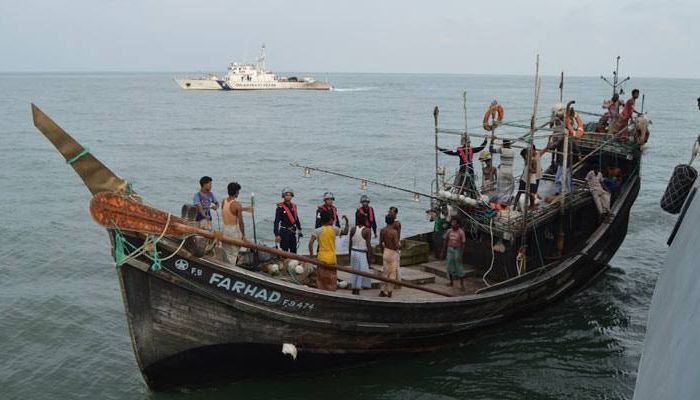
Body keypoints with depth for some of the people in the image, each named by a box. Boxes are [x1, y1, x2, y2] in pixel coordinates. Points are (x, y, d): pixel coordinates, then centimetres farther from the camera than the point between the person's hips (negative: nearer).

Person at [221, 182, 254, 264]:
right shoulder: (237, 204, -17)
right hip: (234, 230, -6)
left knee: (226, 253, 17)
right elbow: (240, 222, -16)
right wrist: (243, 235, -7)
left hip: (225, 229, 6)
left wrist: (245, 209, 33)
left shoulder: (224, 201, 3)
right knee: (233, 254, 5)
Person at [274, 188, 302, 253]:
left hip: (293, 231, 6)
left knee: (293, 250, 13)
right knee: (285, 251, -2)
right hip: (284, 231, -6)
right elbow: (276, 221, -14)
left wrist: (299, 230, 19)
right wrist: (277, 235, -19)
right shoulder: (280, 207, -11)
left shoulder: (294, 206, 9)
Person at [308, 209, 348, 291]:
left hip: (321, 258, 1)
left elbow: (310, 243, -14)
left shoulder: (317, 231, -5)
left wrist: (311, 254, -5)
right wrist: (346, 222, 17)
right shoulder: (334, 229, -4)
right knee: (331, 280, 10)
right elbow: (345, 232, 10)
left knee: (321, 280, 11)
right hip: (332, 259, 0)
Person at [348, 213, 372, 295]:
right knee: (362, 272, 4)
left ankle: (354, 288, 18)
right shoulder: (367, 231, -12)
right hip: (362, 254, -5)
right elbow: (368, 245, -14)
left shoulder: (353, 229, 0)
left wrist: (349, 255, 15)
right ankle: (357, 289, 3)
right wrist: (370, 258, -8)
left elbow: (350, 243, 4)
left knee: (354, 271, 14)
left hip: (353, 252, 5)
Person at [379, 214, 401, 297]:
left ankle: (383, 291, 17)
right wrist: (400, 244, 0)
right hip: (393, 253, -5)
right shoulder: (394, 232, -20)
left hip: (386, 252, 5)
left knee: (385, 272, 15)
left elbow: (380, 243, 4)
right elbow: (397, 246, -22)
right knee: (392, 273, 8)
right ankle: (389, 291, 14)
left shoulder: (382, 230, -3)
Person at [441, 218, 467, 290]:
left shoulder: (461, 232, -15)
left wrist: (461, 254, -17)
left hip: (457, 249, -5)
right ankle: (451, 281, 27)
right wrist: (444, 250, 13)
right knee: (450, 265, 11)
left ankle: (462, 284, 5)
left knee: (459, 266, -2)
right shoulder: (449, 231, -1)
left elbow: (463, 243, -13)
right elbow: (446, 240, 10)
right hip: (450, 249, 5)